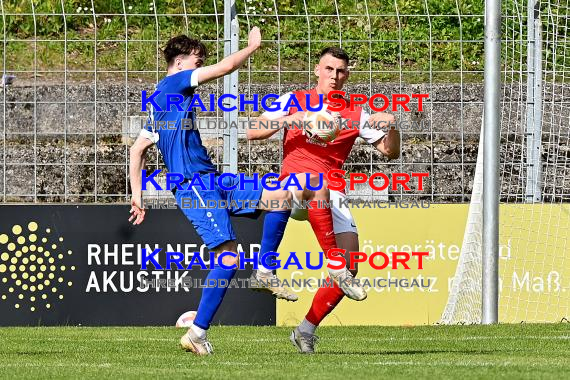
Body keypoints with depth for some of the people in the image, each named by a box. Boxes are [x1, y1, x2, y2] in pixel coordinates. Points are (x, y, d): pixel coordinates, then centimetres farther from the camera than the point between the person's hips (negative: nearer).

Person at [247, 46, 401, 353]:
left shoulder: (355, 114, 14)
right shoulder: (294, 101, 10)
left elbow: (391, 152, 14)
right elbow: (253, 132, 4)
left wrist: (391, 126, -7)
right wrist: (290, 119, -11)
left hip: (332, 196, 3)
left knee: (351, 265, -12)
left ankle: (306, 330, 3)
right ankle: (336, 265, -46)